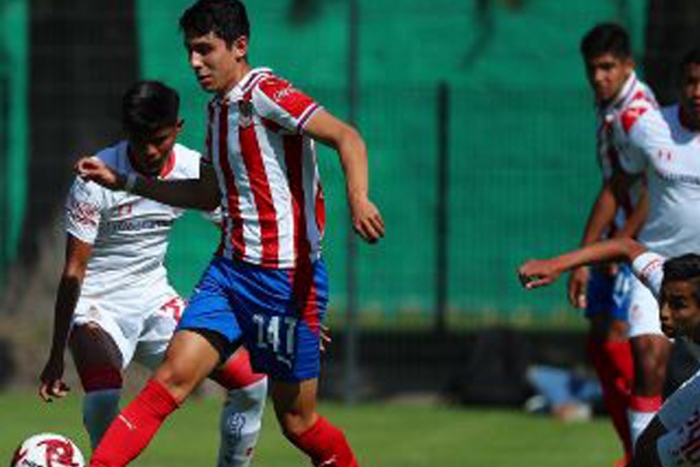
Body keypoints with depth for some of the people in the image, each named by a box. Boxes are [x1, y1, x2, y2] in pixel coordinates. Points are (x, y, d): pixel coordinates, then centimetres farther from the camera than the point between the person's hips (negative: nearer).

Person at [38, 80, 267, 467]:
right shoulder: (97, 178, -19)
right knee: (103, 399, -32)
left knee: (252, 384, -1)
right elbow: (73, 272, -15)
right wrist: (56, 356, -16)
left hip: (154, 300, 5)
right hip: (97, 305, -5)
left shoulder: (194, 169, -5)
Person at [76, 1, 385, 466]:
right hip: (231, 268, 7)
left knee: (297, 421, 2)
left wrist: (358, 199, -41)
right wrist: (124, 182, 22)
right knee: (171, 379, -9)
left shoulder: (264, 93, -13)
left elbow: (346, 137, -23)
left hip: (287, 278, -7)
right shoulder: (219, 109, 14)